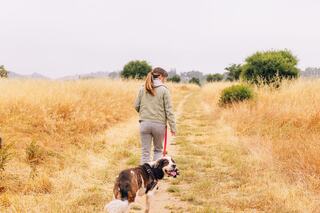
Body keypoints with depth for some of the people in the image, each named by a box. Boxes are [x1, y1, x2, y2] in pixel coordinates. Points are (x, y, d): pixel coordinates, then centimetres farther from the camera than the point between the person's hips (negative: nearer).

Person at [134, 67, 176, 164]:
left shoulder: (143, 89, 4)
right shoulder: (164, 90, -6)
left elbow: (136, 106, 8)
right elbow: (168, 110, -7)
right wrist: (173, 127, -3)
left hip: (145, 123, 2)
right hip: (159, 124, -2)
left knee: (145, 152, 6)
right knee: (158, 150, 17)